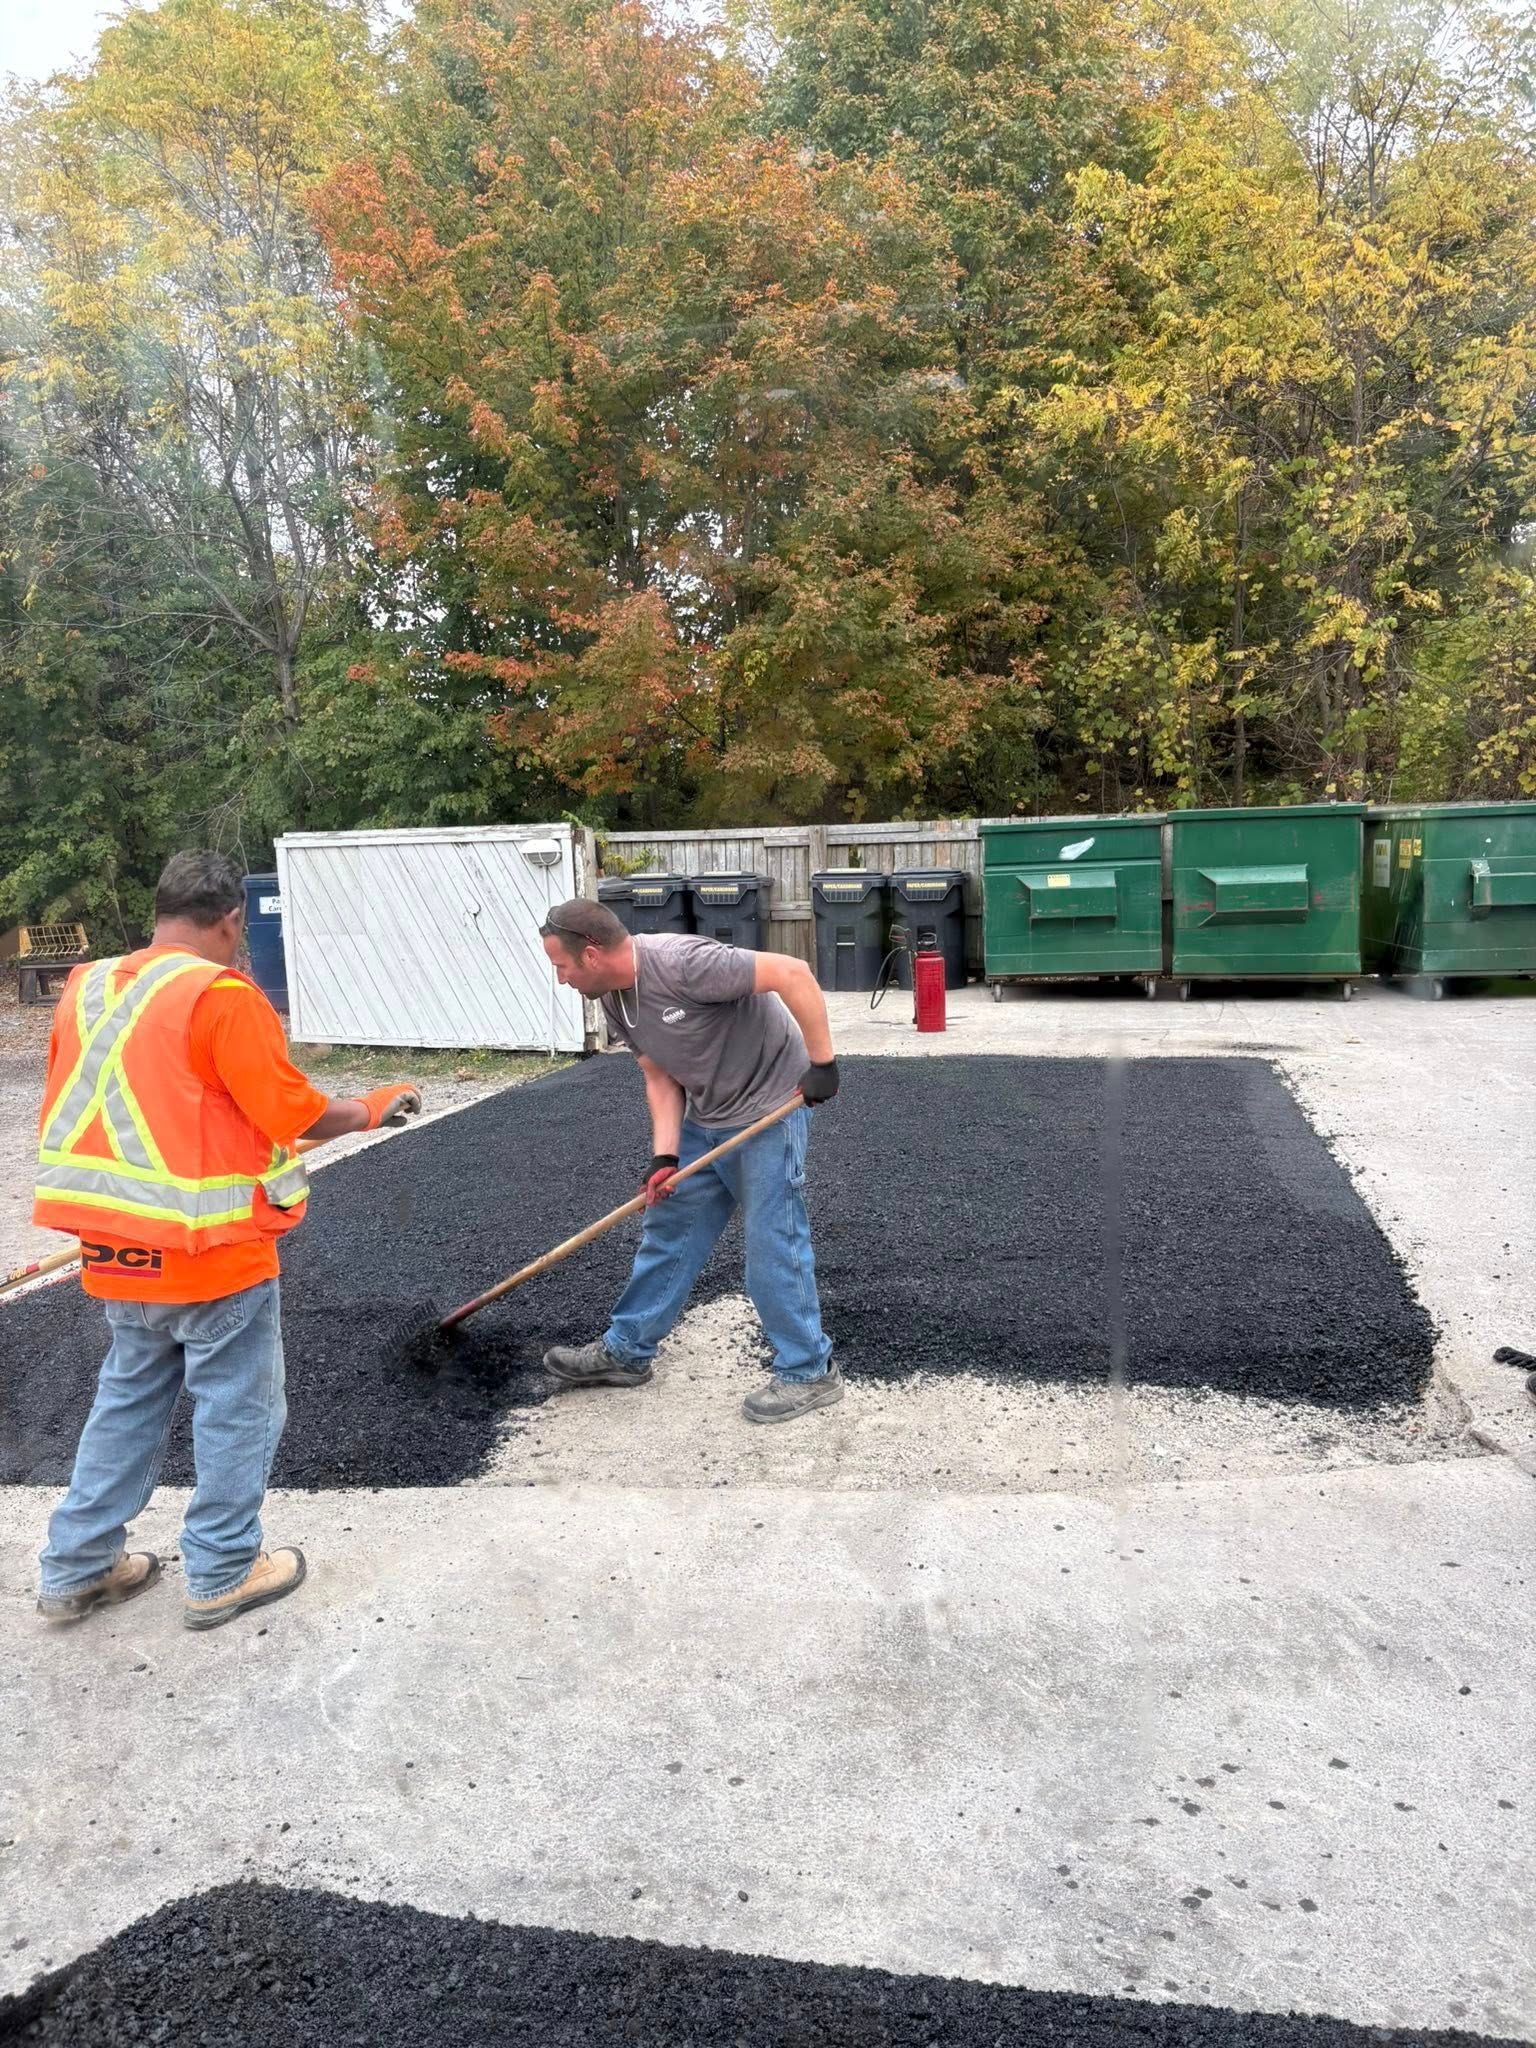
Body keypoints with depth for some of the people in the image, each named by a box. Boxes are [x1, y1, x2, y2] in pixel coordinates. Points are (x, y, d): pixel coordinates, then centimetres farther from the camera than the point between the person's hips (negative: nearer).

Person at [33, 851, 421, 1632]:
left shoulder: (85, 990, 5)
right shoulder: (221, 995, -17)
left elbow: (66, 1114, 12)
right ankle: (223, 1575, 20)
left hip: (119, 1247, 7)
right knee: (237, 1409, 9)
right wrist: (367, 1111, 4)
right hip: (213, 1250, -7)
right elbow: (291, 1112, -14)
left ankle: (77, 1570, 29)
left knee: (127, 1401, 21)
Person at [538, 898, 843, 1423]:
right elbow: (661, 1077, 3)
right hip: (704, 1120, 9)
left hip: (768, 1110, -8)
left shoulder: (683, 963, -29)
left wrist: (822, 1063, -27)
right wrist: (664, 1157, -9)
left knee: (772, 1244, -4)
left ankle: (808, 1373, 12)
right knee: (667, 1230, 14)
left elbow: (794, 974, -30)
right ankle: (626, 1350, 27)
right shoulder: (614, 1001, -2)